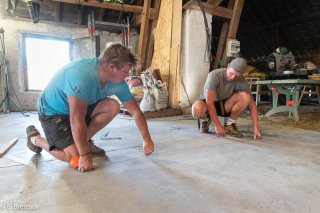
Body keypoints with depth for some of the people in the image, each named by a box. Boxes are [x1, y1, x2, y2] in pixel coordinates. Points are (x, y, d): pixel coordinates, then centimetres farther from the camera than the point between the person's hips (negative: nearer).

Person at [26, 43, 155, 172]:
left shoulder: (119, 84, -15)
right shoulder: (82, 75, -37)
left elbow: (136, 111, -6)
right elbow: (77, 120, -35)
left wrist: (147, 140, -7)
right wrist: (85, 155, -27)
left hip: (82, 107, 6)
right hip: (53, 111, -6)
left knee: (113, 106, -15)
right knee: (74, 156, -15)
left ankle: (84, 141, 4)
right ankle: (34, 138, 12)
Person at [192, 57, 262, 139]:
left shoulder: (241, 80, -16)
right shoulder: (214, 75, -27)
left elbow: (251, 103, -14)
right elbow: (209, 103, -31)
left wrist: (256, 127, -23)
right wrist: (218, 126, -32)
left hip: (225, 105, 3)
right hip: (208, 103, -3)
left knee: (245, 96, -26)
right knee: (197, 109, -39)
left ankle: (230, 125, -7)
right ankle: (208, 120, -2)